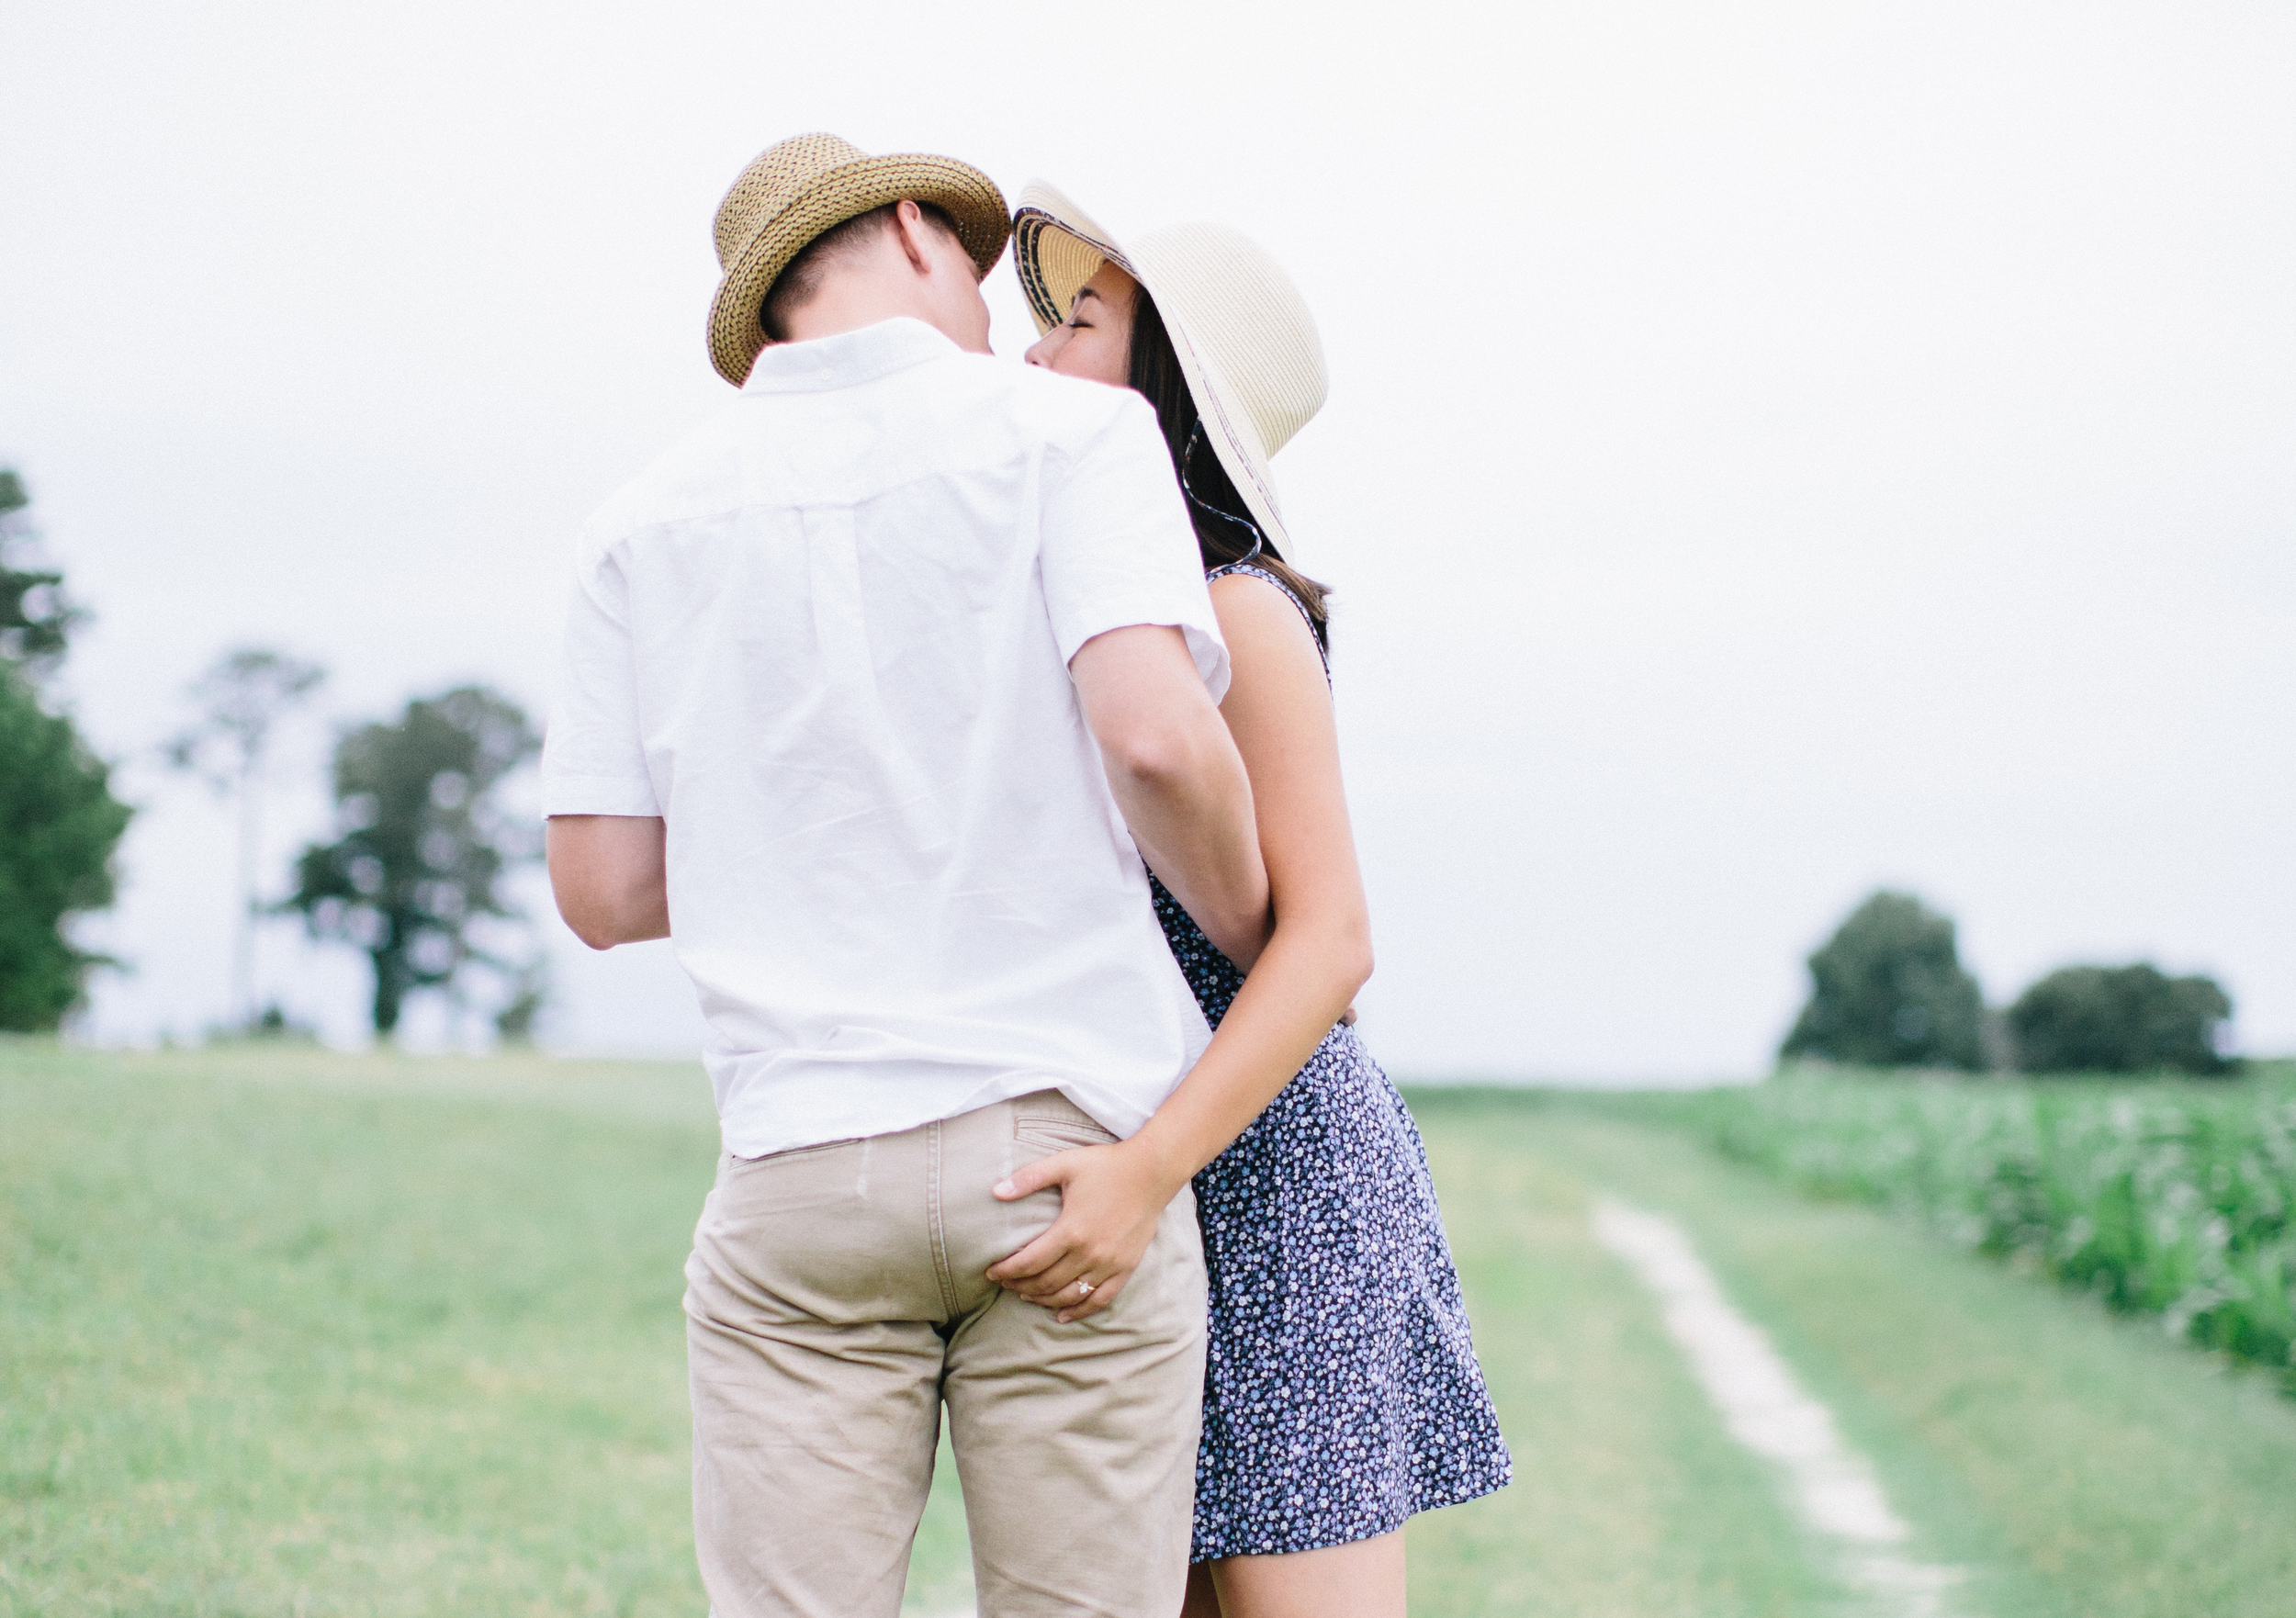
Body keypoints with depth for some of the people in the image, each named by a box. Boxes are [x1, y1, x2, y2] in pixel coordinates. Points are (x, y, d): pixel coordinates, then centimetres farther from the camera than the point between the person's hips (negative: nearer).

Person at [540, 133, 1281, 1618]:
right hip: (1066, 1149, -2)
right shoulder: (1066, 435, 0)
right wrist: (1259, 940, 3)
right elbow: (1155, 734, -16)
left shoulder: (650, 524, 11)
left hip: (803, 1167, 2)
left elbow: (604, 891, 7)